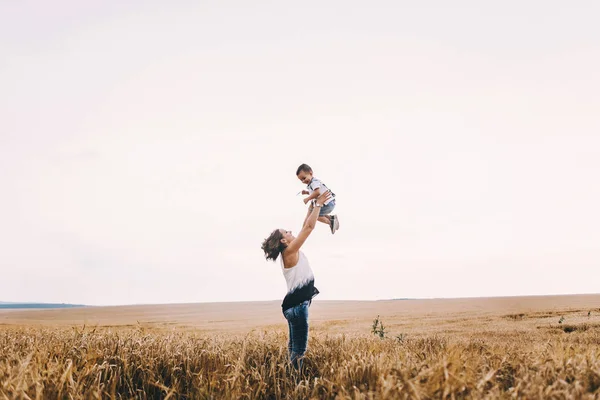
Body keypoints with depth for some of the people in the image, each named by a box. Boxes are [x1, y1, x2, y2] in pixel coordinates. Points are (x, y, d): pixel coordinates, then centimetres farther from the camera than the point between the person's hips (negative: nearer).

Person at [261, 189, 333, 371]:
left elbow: (305, 227, 19)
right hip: (297, 305, -10)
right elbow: (309, 227, -15)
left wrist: (314, 205, 20)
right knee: (299, 349, -11)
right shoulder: (290, 251, -12)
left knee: (294, 347, 12)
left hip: (295, 304, 10)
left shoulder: (290, 252, 12)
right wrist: (318, 204, -8)